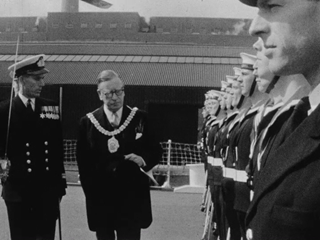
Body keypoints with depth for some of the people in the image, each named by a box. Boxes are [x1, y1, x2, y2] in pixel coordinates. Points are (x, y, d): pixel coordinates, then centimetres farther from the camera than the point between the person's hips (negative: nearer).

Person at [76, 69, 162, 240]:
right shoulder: (87, 122, 2)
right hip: (100, 200, 1)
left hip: (132, 199, -1)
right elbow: (83, 161, 4)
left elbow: (155, 151, 6)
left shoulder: (140, 118, 1)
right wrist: (90, 192, -1)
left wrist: (144, 159, -16)